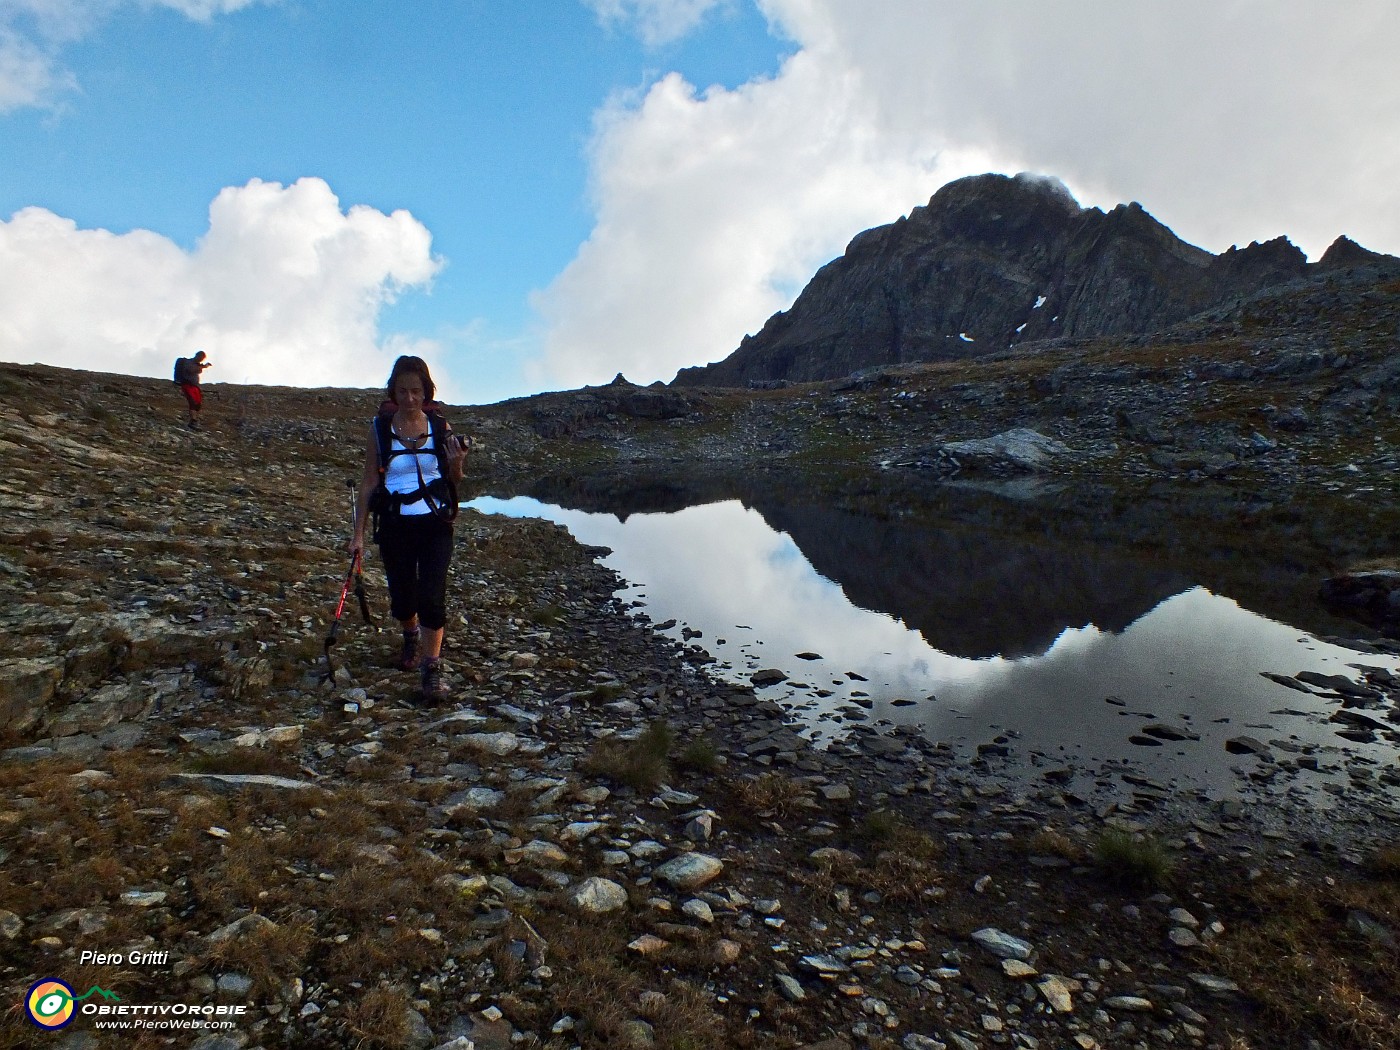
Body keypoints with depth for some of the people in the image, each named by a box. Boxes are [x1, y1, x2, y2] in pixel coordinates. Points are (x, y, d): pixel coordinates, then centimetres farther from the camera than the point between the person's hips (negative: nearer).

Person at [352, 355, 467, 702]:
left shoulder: (440, 428, -2)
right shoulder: (380, 429, -2)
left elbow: (453, 482, 7)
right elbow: (368, 482, 2)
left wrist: (457, 464, -15)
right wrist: (359, 531, 1)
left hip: (435, 525, -1)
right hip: (395, 526, 1)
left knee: (432, 597, -9)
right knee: (401, 598, 12)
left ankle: (431, 671, 2)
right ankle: (411, 636, 45)